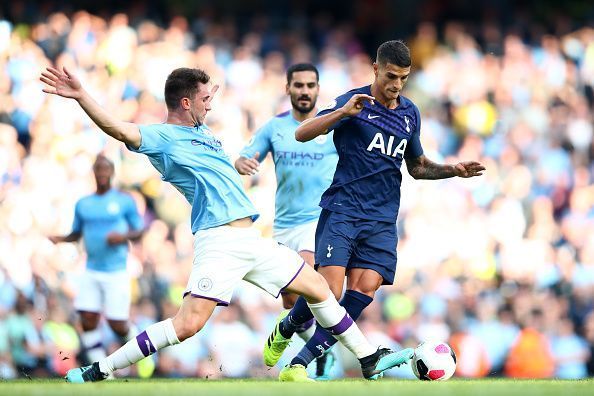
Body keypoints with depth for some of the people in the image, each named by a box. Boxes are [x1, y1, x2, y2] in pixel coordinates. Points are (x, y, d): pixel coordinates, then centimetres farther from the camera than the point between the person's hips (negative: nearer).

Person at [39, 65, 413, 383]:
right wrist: (81, 97, -37)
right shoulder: (161, 138, -5)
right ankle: (96, 372, -16)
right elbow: (119, 129, -23)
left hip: (252, 239, 9)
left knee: (318, 287, 14)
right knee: (189, 322, -21)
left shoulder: (203, 131, 21)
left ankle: (369, 360, 28)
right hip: (218, 241, -9)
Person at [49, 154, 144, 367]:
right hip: (91, 272, 4)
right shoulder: (83, 204, 9)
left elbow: (139, 231, 3)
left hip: (116, 272, -3)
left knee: (117, 324, -7)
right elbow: (76, 233, 18)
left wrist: (123, 236, -18)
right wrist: (60, 238, -3)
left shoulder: (125, 201, -1)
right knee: (88, 321, -7)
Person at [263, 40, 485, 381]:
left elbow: (417, 167, 28)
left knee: (364, 292, -13)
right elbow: (302, 134, -12)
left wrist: (453, 170, 11)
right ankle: (284, 330, 15)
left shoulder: (410, 113, 15)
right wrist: (342, 113, -27)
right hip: (342, 211, -5)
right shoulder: (353, 102, -3)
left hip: (382, 220, 5)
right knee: (330, 291, -16)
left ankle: (298, 365, -9)